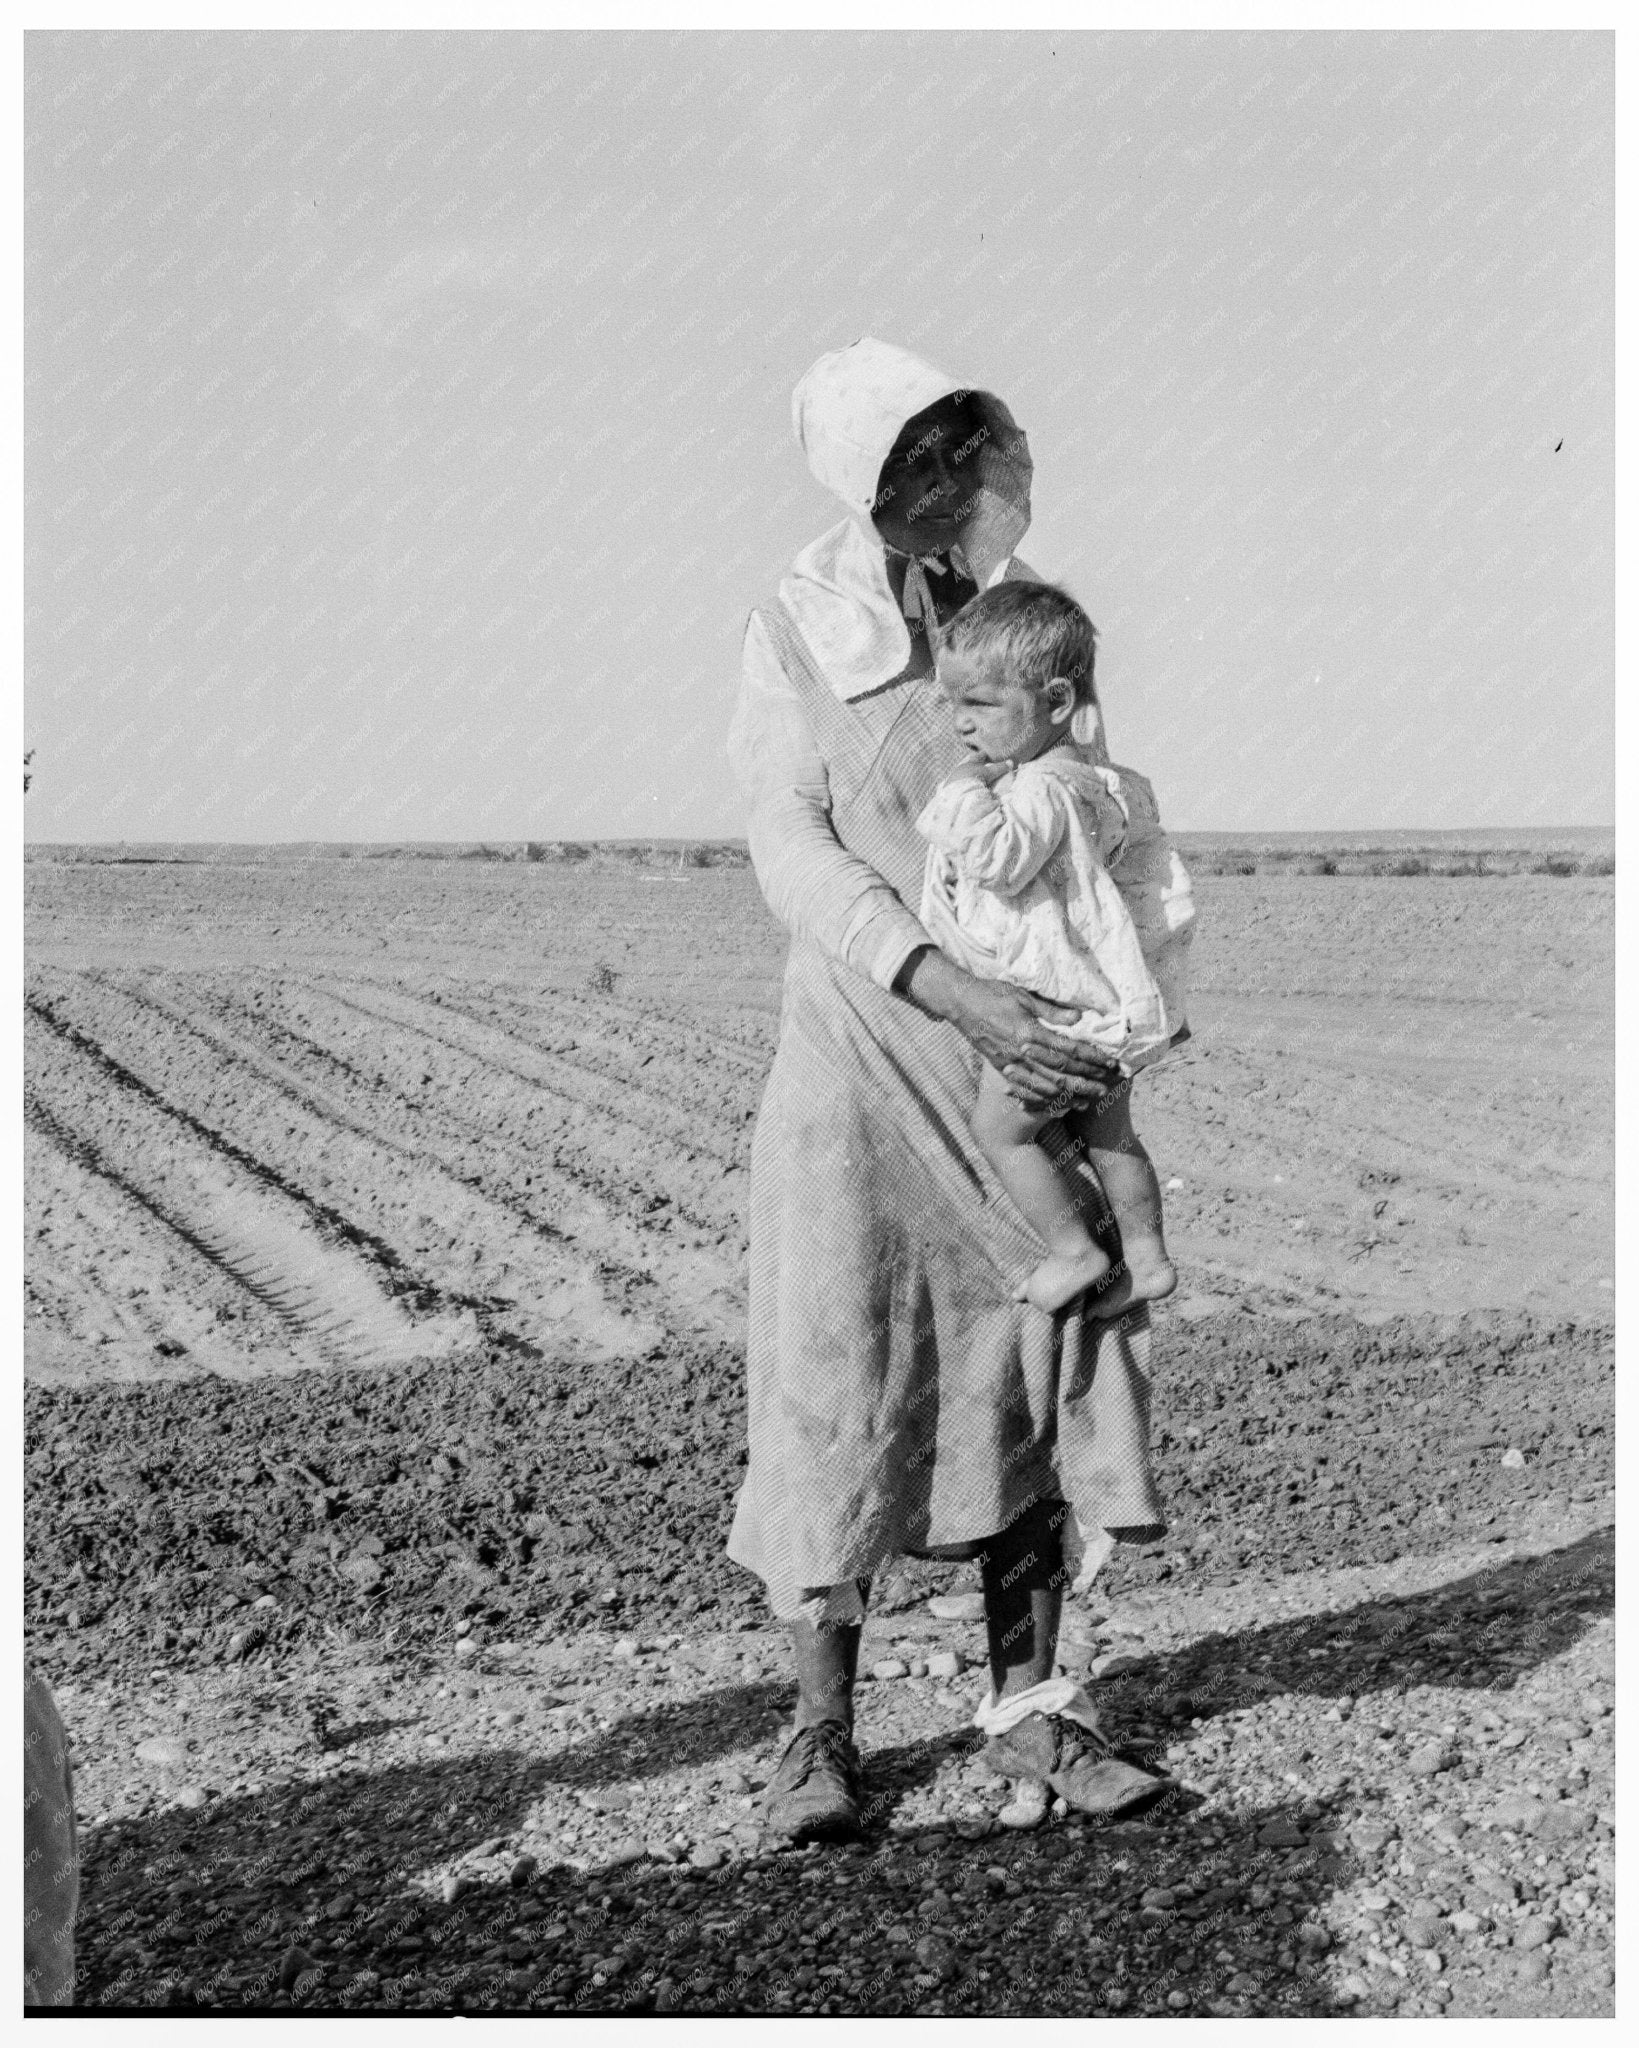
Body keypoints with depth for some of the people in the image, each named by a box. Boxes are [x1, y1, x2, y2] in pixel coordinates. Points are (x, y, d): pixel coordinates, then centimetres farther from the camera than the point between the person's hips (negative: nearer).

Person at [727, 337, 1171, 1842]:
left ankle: (1029, 1707, 16)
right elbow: (797, 860, -14)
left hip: (1027, 1058, 4)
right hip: (867, 1053, -4)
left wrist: (1087, 1024, -3)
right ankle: (823, 1732, 8)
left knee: (1040, 1368, 5)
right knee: (844, 1380, -3)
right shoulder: (800, 637, -5)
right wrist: (961, 997, -25)